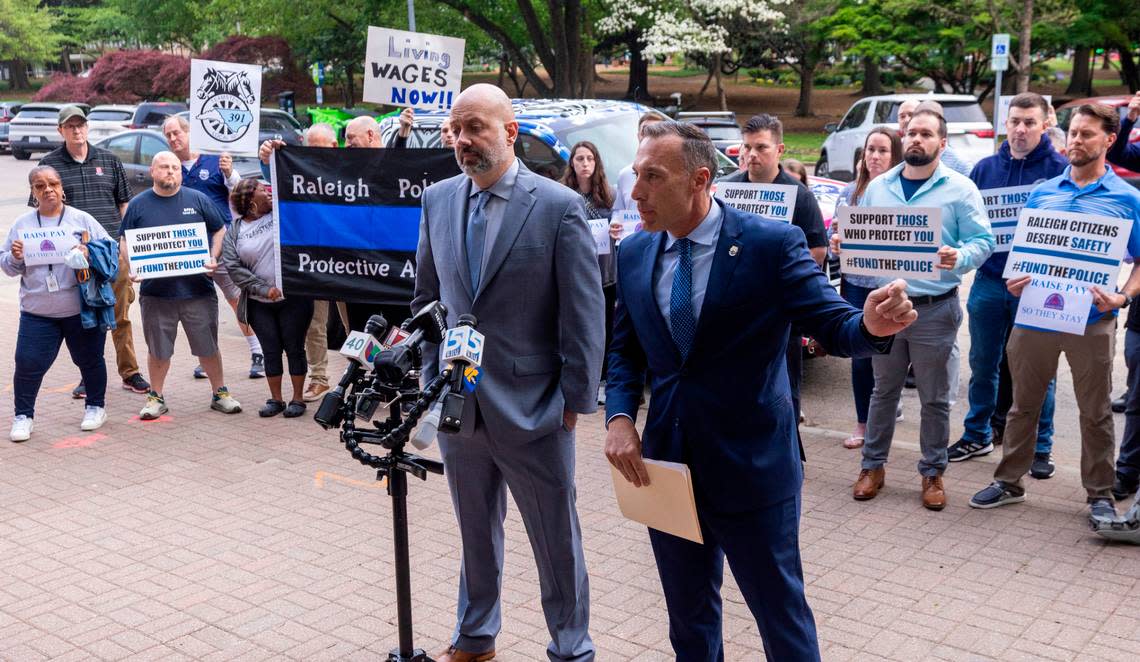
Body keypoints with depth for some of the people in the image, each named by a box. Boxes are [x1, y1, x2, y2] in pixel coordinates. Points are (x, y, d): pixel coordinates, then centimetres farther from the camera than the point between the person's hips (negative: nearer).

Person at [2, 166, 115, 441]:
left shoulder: (82, 219, 1)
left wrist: (90, 254, -20)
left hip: (81, 308, -1)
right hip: (36, 312, 1)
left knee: (89, 359, 11)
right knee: (28, 363, -1)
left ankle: (96, 407, 29)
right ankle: (23, 416, 14)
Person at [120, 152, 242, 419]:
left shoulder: (197, 199, 5)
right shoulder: (138, 204, 5)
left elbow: (220, 230, 11)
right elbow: (124, 241, 9)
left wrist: (213, 259, -4)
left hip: (198, 289, 0)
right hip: (155, 292, 0)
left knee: (208, 346, 6)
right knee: (157, 349, 9)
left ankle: (220, 393, 20)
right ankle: (156, 397, 24)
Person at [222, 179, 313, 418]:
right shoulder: (234, 232, 4)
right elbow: (233, 266, -5)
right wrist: (263, 289, -13)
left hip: (294, 298, -1)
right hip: (259, 305, 1)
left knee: (294, 348, 3)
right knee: (271, 350, 7)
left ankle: (298, 398, 14)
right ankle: (275, 399, 19)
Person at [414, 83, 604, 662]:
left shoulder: (559, 206, -11)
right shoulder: (437, 200, 4)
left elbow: (584, 314, -9)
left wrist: (575, 399, -9)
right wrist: (431, 379, 10)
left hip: (531, 408, -4)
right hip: (456, 404, 5)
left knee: (556, 539, 9)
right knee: (475, 532, 20)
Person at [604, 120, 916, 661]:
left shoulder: (772, 244, -12)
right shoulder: (634, 254, 3)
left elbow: (834, 327, -13)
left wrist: (872, 324, -36)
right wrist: (620, 417, -6)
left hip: (752, 467, -5)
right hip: (665, 462, 5)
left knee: (782, 616, 9)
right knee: (688, 615, 22)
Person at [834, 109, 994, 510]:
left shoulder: (960, 189, -2)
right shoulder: (878, 187, 9)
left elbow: (983, 241, -6)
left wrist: (960, 258, -27)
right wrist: (842, 245, -8)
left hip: (936, 309, -3)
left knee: (935, 399, 7)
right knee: (883, 391, 12)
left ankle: (932, 472, 20)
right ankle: (873, 465, 23)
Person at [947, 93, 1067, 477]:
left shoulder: (1060, 169, -5)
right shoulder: (985, 168, 7)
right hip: (989, 281, 3)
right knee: (983, 364, 13)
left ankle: (1040, 447, 20)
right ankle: (977, 436, 28)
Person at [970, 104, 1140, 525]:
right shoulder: (1042, 193, 9)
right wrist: (1015, 280, -5)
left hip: (1092, 321, -2)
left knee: (1096, 413, 7)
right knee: (1024, 404, 11)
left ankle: (1100, 494, 20)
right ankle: (1009, 482, 23)